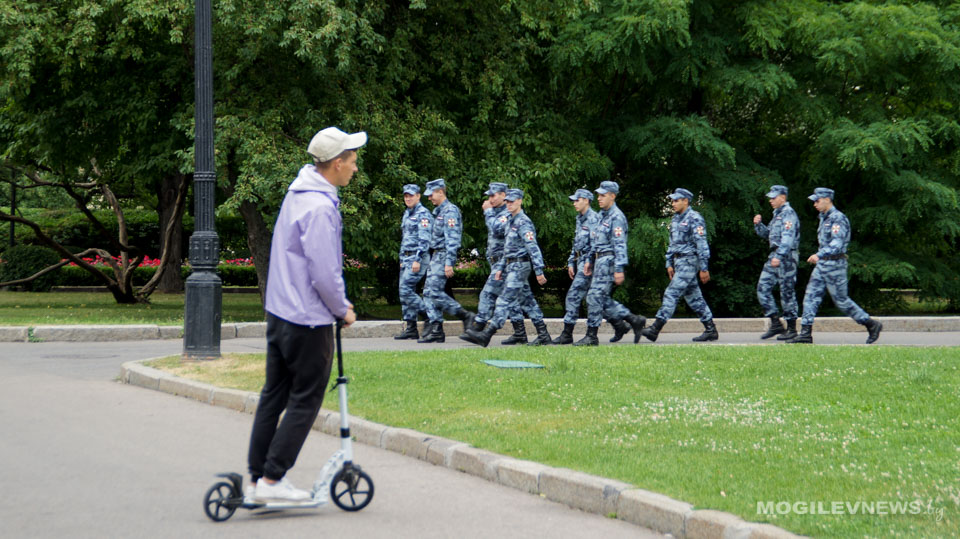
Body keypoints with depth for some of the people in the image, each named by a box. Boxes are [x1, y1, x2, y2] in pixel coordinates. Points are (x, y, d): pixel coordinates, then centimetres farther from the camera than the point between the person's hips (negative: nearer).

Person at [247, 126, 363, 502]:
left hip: (279, 312, 10)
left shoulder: (298, 193, 10)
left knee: (274, 394, 14)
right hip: (309, 319, -10)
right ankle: (272, 480, 1)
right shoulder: (320, 207, -21)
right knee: (305, 400, 0)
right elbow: (324, 274, -23)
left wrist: (337, 303, 18)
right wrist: (343, 310, -6)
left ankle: (258, 474, 19)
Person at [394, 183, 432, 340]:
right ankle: (411, 328, 8)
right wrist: (402, 260, 21)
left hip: (418, 257, -9)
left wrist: (417, 260, -23)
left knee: (406, 290, -17)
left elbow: (424, 239, -17)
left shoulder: (423, 214, -10)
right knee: (404, 292, 6)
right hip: (406, 257, 9)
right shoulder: (407, 214, 18)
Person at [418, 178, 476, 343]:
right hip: (435, 256, 10)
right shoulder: (438, 212, 18)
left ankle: (466, 316, -7)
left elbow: (452, 239, -19)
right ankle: (435, 330, 5)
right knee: (428, 292, 5)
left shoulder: (450, 211, -12)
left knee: (435, 292, -14)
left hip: (444, 256, -10)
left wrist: (449, 263, -23)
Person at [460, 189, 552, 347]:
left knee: (505, 301, -12)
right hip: (512, 267, 10)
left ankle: (486, 335, -16)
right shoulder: (511, 222, 17)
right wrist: (501, 268, 19)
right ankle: (543, 336, 14)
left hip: (520, 266, -10)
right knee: (527, 302, 11)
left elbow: (533, 248, -19)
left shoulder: (523, 223, -14)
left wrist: (539, 271, -23)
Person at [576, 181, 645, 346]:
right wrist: (589, 260, 21)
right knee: (602, 298, 11)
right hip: (599, 260, 10)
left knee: (595, 296, -10)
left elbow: (620, 245, -19)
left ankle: (591, 336, -5)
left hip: (609, 260, -10)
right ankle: (634, 320, 18)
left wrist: (619, 270, -23)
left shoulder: (617, 217, -13)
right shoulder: (601, 215, 16)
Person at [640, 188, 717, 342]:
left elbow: (701, 245, -15)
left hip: (689, 261, -10)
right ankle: (711, 330, 14)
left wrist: (704, 268, -17)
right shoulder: (676, 219, 16)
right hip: (679, 261, 10)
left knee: (671, 293, -13)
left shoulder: (694, 218, -12)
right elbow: (672, 243, 23)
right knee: (694, 297, 10)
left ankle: (655, 329, -16)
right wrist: (669, 264, 18)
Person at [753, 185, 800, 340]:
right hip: (774, 256, 10)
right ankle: (775, 324, 9)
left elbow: (788, 237, -22)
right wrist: (758, 225, 9)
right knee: (763, 288, 4)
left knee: (787, 292, -4)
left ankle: (792, 328, 3)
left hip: (786, 257, -10)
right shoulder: (777, 214, 19)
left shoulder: (789, 214, -11)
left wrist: (779, 256, -31)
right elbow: (767, 234, 28)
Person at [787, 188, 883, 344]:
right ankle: (806, 333, -3)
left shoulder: (838, 218, -16)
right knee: (811, 296, 0)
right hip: (822, 265, 9)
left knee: (841, 300, -2)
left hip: (835, 265, -9)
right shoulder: (824, 218, 14)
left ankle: (872, 325, 11)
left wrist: (819, 255, -38)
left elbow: (837, 243, -27)